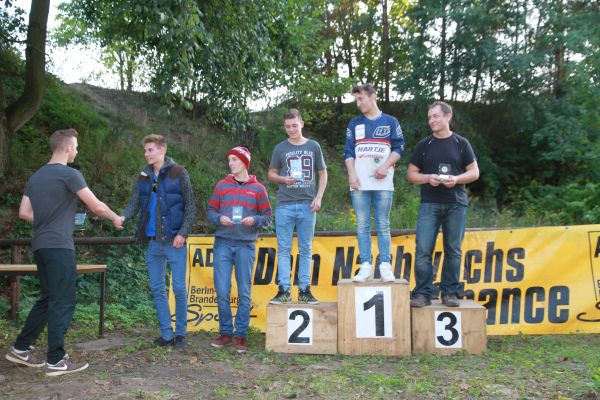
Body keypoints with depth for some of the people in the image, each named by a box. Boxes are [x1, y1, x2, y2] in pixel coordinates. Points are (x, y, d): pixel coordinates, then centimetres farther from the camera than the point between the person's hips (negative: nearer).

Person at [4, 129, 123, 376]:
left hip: (40, 245, 8)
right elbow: (96, 206, -9)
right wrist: (115, 218, 8)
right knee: (63, 302, -3)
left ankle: (20, 348, 23)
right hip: (59, 246, -8)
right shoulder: (69, 174, -10)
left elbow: (24, 213, 14)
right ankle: (56, 361, 1)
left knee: (47, 299, 18)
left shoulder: (36, 177, 14)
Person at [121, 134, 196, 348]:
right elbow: (134, 204, 4)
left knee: (179, 288, 1)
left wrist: (183, 233, -13)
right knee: (157, 289, 9)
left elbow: (190, 206, -5)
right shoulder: (143, 177, 10)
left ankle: (180, 333, 14)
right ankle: (166, 334, 20)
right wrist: (122, 217, -17)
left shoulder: (178, 173, -4)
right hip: (153, 242, 5)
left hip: (174, 241, -5)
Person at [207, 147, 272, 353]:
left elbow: (267, 218, 6)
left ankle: (241, 334, 11)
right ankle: (225, 332, 14)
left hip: (246, 245, -1)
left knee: (244, 293, 2)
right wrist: (220, 218, -9)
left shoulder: (258, 189, 6)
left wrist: (254, 220, -13)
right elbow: (211, 212, 11)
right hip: (223, 244, 1)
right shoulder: (221, 186, 11)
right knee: (222, 291, 0)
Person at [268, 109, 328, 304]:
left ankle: (304, 290, 12)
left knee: (306, 249, 6)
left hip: (307, 205, 0)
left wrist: (318, 198, -2)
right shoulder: (280, 148, 7)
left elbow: (323, 174, 10)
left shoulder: (313, 147, 7)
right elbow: (271, 174, 12)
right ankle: (284, 290, 4)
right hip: (285, 205, 0)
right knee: (283, 249, 0)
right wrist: (283, 179, -10)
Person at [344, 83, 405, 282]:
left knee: (383, 226, -1)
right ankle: (365, 266, 4)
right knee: (362, 226, 1)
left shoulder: (391, 122, 8)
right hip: (359, 184, 2)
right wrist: (351, 174, -4)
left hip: (383, 183, -2)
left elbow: (398, 148, 3)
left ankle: (385, 266, 2)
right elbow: (348, 152, 10)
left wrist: (386, 166, -12)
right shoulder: (354, 124, 14)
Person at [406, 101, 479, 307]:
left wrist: (457, 179, -12)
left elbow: (474, 172, 7)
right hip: (429, 203, 0)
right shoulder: (423, 145, 10)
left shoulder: (461, 143, 8)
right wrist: (428, 178, -9)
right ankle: (423, 293, 0)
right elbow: (411, 174, 11)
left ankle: (450, 292, 14)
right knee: (423, 249, -7)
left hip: (456, 204, 0)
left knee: (453, 250, 4)